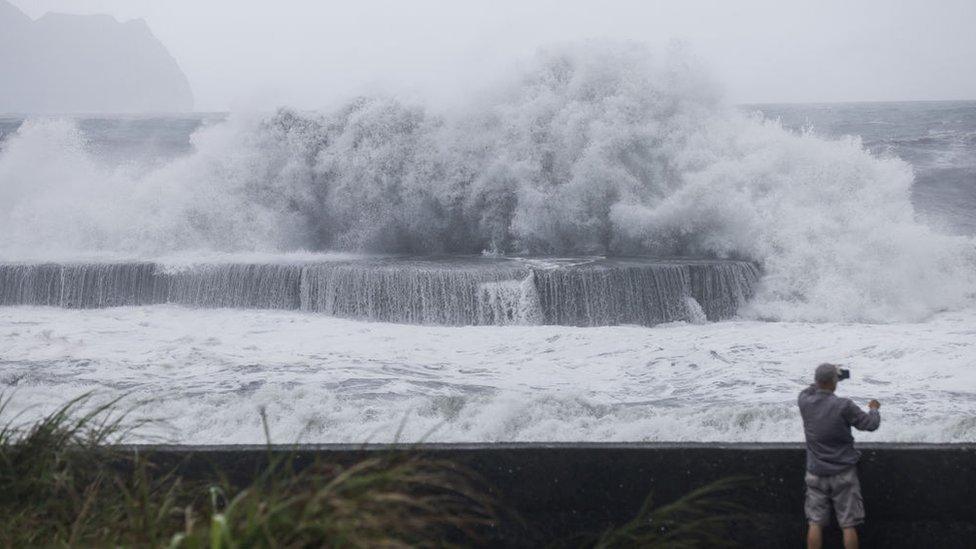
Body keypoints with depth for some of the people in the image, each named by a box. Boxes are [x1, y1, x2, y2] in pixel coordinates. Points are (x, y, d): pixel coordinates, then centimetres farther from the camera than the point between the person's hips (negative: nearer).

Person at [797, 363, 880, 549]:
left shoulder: (805, 403, -8)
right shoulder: (844, 406, -18)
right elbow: (870, 424, -6)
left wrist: (822, 379, 28)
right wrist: (874, 409, 15)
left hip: (816, 474, 3)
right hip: (843, 473, -3)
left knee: (815, 523, 8)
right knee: (848, 525, 4)